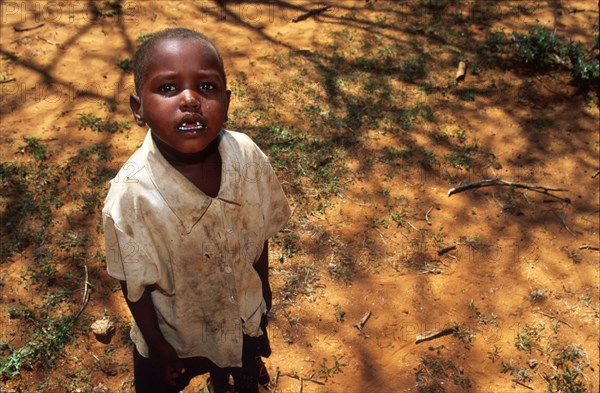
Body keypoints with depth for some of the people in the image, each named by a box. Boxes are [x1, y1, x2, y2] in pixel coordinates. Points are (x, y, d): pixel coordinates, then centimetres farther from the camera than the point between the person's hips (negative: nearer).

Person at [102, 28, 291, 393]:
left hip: (244, 313, 3)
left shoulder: (248, 156, -26)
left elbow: (261, 230, -8)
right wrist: (156, 343, -7)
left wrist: (263, 286, 5)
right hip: (175, 331, -3)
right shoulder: (131, 195, -35)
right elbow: (135, 283, -19)